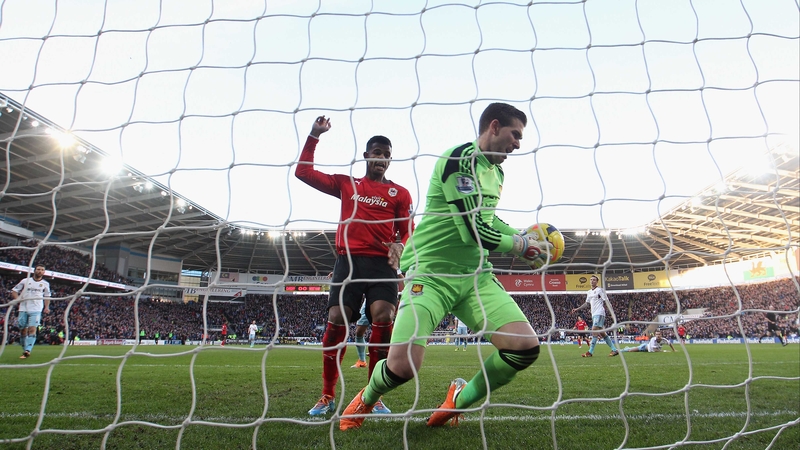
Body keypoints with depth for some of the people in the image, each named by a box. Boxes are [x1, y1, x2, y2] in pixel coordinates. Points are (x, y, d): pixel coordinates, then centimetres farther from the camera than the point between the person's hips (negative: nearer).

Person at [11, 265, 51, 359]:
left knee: (32, 329, -16)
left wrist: (46, 307, 7)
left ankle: (27, 351, -23)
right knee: (23, 330, 6)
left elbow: (47, 296, 21)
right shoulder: (25, 281, 7)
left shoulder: (45, 284, 10)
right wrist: (18, 300, -8)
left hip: (36, 310, -1)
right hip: (23, 309, 1)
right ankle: (25, 349, 20)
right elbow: (14, 291, 10)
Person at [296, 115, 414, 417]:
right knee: (336, 320, -11)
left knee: (383, 318, -19)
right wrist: (313, 136, 12)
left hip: (382, 263, -1)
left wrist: (400, 245, -13)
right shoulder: (346, 184, 18)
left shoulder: (399, 193, 14)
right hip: (348, 259, 1)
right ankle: (327, 397, 3)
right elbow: (303, 172, 17)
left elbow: (409, 230, 10)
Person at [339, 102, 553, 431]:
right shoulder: (460, 158, -14)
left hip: (476, 275, 8)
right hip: (431, 272, -8)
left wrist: (523, 236, 17)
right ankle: (365, 399, 19)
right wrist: (521, 245, -4)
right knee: (402, 367, -20)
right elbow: (475, 232, -19)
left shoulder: (497, 173, 15)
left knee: (525, 346, -9)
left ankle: (461, 398, 17)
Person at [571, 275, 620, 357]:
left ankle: (590, 352, -17)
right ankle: (614, 350, 14)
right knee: (601, 333, 7)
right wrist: (577, 309, 18)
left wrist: (604, 314, -14)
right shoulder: (589, 292, 19)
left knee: (594, 330, -14)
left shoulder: (600, 290, -3)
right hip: (594, 314, 8)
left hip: (599, 314, -8)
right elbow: (587, 304, 26)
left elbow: (606, 302, -6)